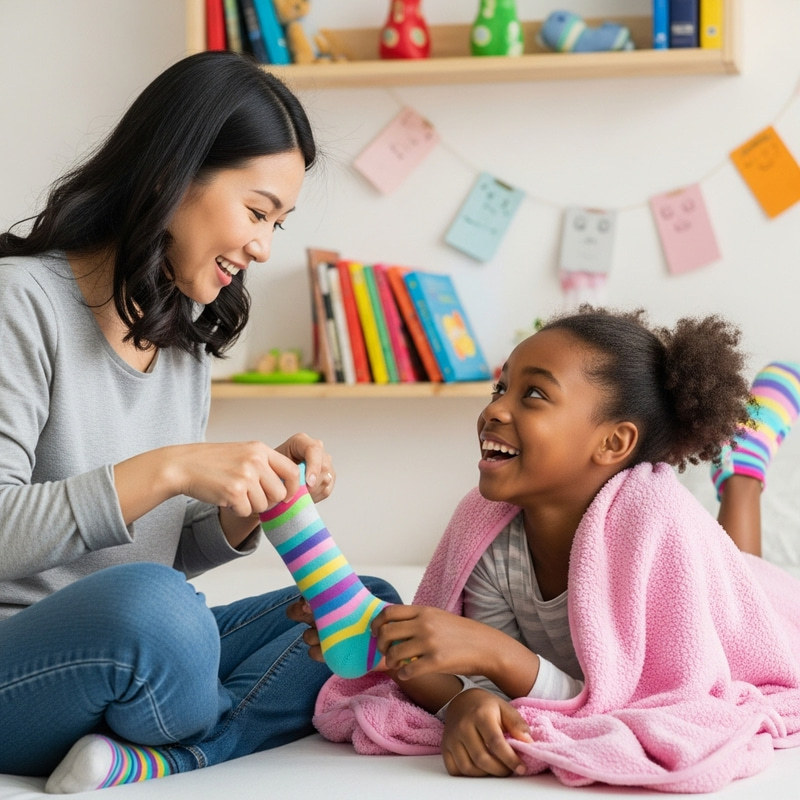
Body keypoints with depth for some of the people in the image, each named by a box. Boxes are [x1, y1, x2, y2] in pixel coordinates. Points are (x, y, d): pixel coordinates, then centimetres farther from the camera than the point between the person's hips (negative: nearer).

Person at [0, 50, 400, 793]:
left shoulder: (187, 332, 13)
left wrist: (249, 509, -5)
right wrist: (167, 470, -26)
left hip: (138, 659, 8)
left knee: (372, 610, -5)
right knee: (145, 603, -38)